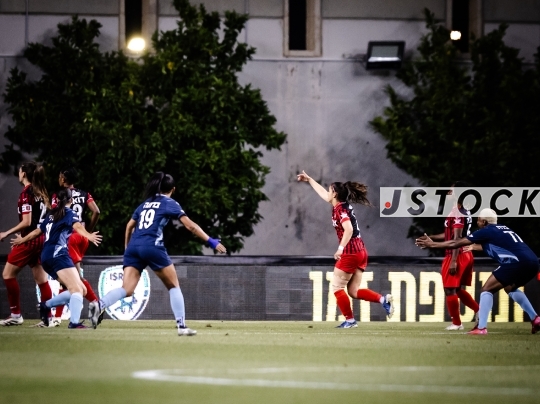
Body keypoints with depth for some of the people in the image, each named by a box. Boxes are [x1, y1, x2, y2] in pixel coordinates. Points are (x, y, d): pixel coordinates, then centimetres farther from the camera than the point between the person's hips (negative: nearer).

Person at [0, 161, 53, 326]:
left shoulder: (26, 193, -13)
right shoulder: (41, 193, 12)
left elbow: (26, 222, -18)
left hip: (29, 239, -8)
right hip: (41, 239, 8)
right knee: (41, 279, 8)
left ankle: (16, 314, -3)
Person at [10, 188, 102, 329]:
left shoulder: (52, 215, 24)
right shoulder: (69, 213, 4)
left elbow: (37, 231, 37)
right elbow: (77, 226, -18)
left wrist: (22, 240, 56)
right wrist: (88, 235, -38)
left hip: (46, 256, 8)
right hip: (58, 254, -8)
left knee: (81, 290, 10)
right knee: (77, 289, -21)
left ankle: (46, 305, 10)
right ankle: (74, 322, -39)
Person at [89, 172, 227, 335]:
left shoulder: (145, 203, 25)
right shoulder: (170, 204, 9)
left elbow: (129, 226, 27)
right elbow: (190, 226, 1)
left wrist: (127, 247, 36)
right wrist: (211, 242, 2)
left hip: (133, 247, 5)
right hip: (152, 247, -5)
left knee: (126, 290, -4)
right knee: (174, 286, 10)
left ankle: (100, 305, -30)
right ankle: (181, 326, 3)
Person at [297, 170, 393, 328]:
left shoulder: (340, 209, -11)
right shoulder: (342, 205, 15)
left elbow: (348, 229, -26)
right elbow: (323, 194, 32)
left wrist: (341, 248, -33)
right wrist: (309, 179, 42)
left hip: (350, 253, -9)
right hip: (360, 252, 9)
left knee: (337, 287, 2)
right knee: (353, 291, 7)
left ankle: (350, 320, 0)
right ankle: (383, 299, -10)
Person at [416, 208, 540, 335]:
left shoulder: (486, 231, 4)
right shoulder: (502, 230, 26)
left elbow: (456, 243, 9)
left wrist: (432, 244, 18)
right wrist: (475, 247, 66)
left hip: (517, 262, -9)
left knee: (487, 290, 3)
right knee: (510, 288, 33)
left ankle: (481, 328, -4)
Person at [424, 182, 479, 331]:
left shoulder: (456, 213, -16)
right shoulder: (465, 212, 15)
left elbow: (457, 238, -21)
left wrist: (453, 261, -24)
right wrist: (431, 238, 22)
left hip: (457, 255, -10)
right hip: (467, 255, 10)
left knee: (450, 290, -1)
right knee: (459, 289, 17)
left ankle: (456, 323, 5)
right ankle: (479, 311, 8)